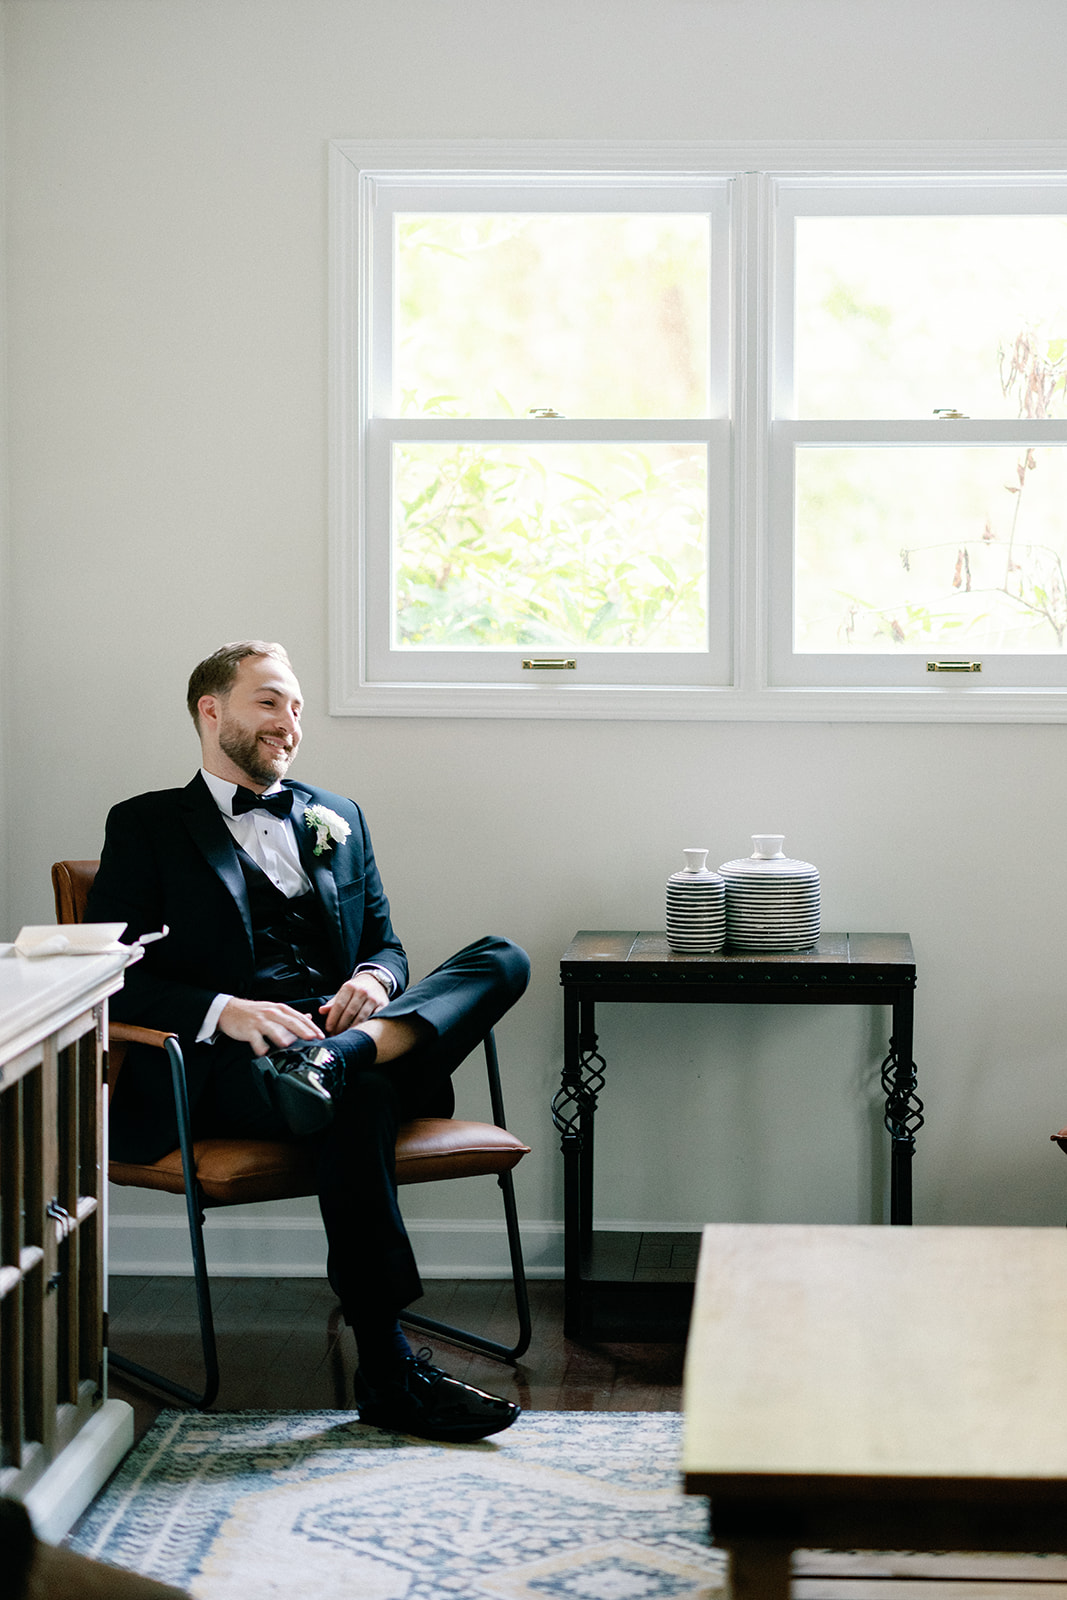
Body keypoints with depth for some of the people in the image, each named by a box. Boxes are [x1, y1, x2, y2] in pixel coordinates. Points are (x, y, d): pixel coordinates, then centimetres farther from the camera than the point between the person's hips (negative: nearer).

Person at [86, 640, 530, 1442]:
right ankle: (388, 1370, -37)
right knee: (359, 1097, -39)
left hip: (335, 1021, 5)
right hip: (227, 1067, -5)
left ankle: (346, 1051, -46)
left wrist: (374, 980, -4)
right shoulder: (147, 826, 12)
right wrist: (224, 1011, -18)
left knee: (504, 958, -20)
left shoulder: (338, 819, 27)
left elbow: (386, 944, 23)